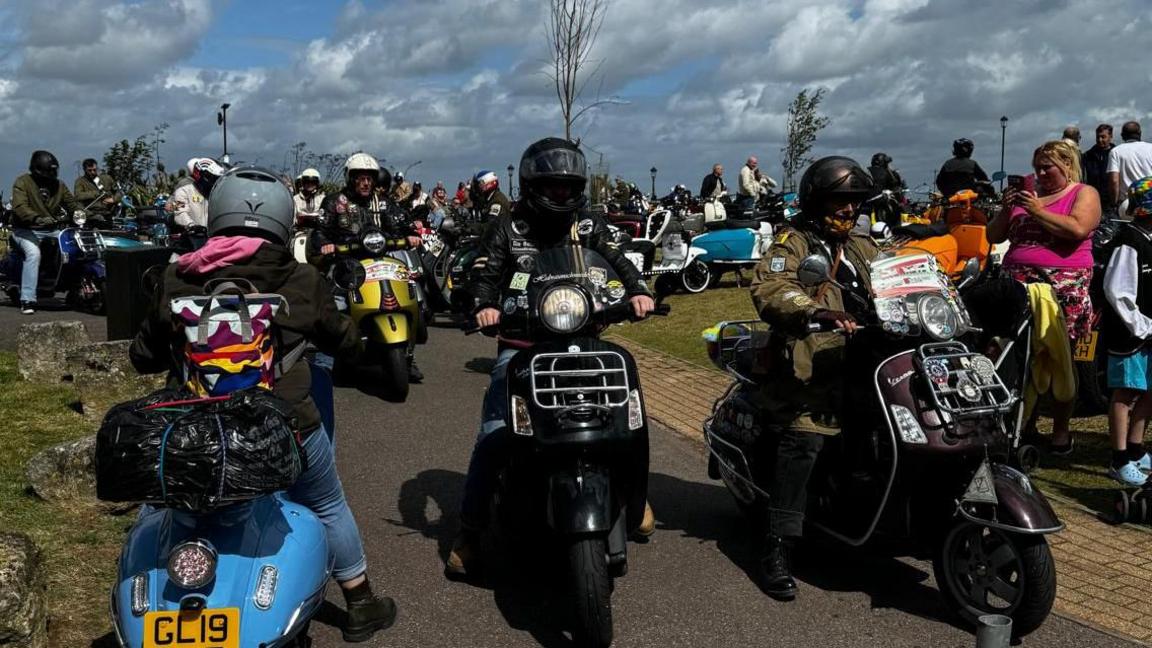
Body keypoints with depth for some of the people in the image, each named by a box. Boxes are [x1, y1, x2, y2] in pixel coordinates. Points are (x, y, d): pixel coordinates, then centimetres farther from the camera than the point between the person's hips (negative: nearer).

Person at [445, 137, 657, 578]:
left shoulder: (588, 226, 9)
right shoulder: (508, 228, 3)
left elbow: (617, 261, -2)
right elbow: (486, 273, -7)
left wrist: (636, 291, -23)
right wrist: (485, 306, -29)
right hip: (522, 342, -2)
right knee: (494, 434, -11)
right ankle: (469, 531, 2)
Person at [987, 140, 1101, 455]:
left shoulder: (1084, 193, 6)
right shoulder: (1027, 195, 18)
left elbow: (1078, 229, -14)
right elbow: (993, 236, 16)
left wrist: (1037, 211, -11)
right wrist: (1006, 210, 0)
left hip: (1064, 288, -4)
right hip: (1019, 284, 4)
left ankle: (1061, 431, 10)